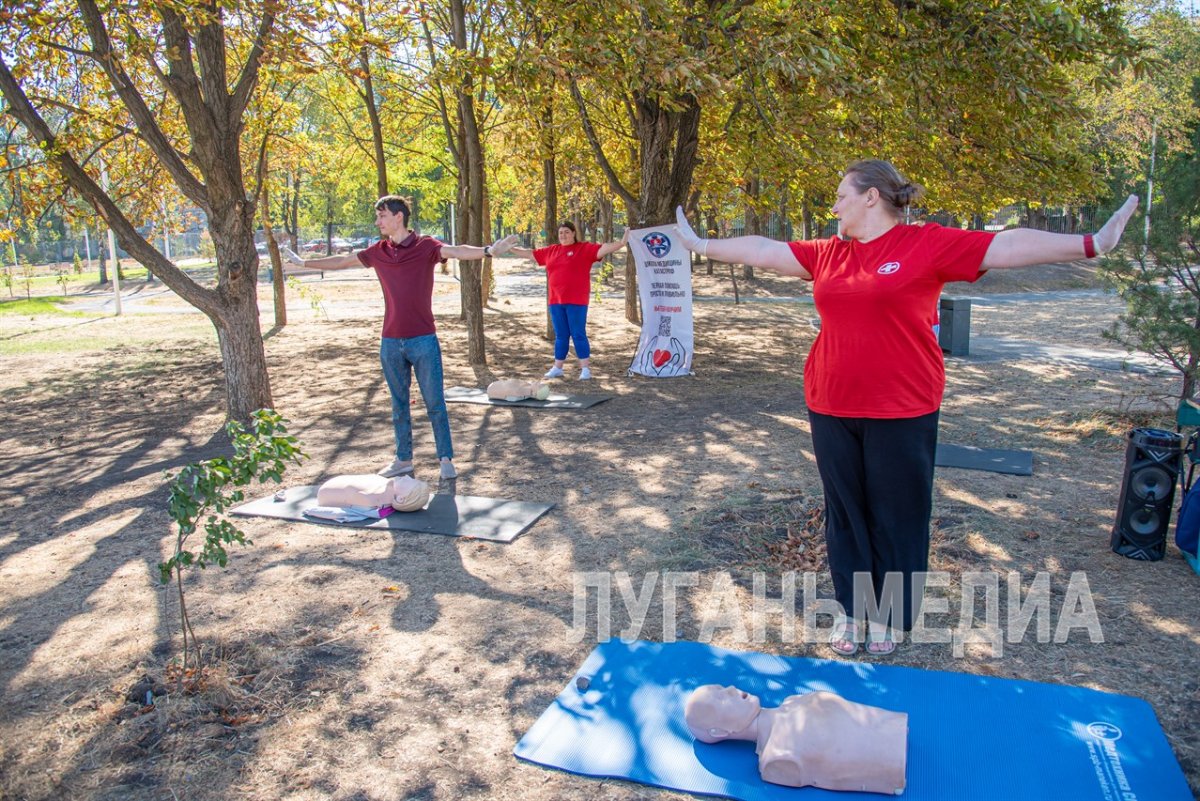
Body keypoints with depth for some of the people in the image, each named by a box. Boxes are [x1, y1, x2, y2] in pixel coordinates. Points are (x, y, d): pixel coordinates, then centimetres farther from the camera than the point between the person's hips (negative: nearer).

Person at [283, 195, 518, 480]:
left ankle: (446, 459, 10)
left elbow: (456, 251, -24)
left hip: (423, 340, -4)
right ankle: (403, 459, 22)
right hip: (391, 342, 5)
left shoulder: (425, 246, -6)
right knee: (399, 405, 12)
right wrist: (304, 262, 34)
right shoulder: (378, 252, 7)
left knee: (435, 403, 1)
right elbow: (343, 260, 22)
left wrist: (488, 251, -43)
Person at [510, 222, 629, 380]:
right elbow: (529, 253, 23)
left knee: (578, 335, -3)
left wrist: (620, 243, -28)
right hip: (556, 301, 5)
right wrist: (510, 249, 27)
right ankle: (557, 368, 20)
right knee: (560, 336, 12)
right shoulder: (551, 250, 14)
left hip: (576, 301, -5)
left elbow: (603, 249, -13)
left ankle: (585, 369, 3)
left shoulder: (585, 248, -1)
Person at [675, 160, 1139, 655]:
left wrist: (1093, 244, -14)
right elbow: (764, 251, 14)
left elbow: (1008, 246, -8)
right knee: (845, 513, 13)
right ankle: (850, 609, 28)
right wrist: (700, 244, 18)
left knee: (895, 518, 9)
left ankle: (886, 617, 26)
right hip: (832, 409, 4)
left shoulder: (928, 244, -5)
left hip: (901, 413, -4)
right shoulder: (827, 254, 8)